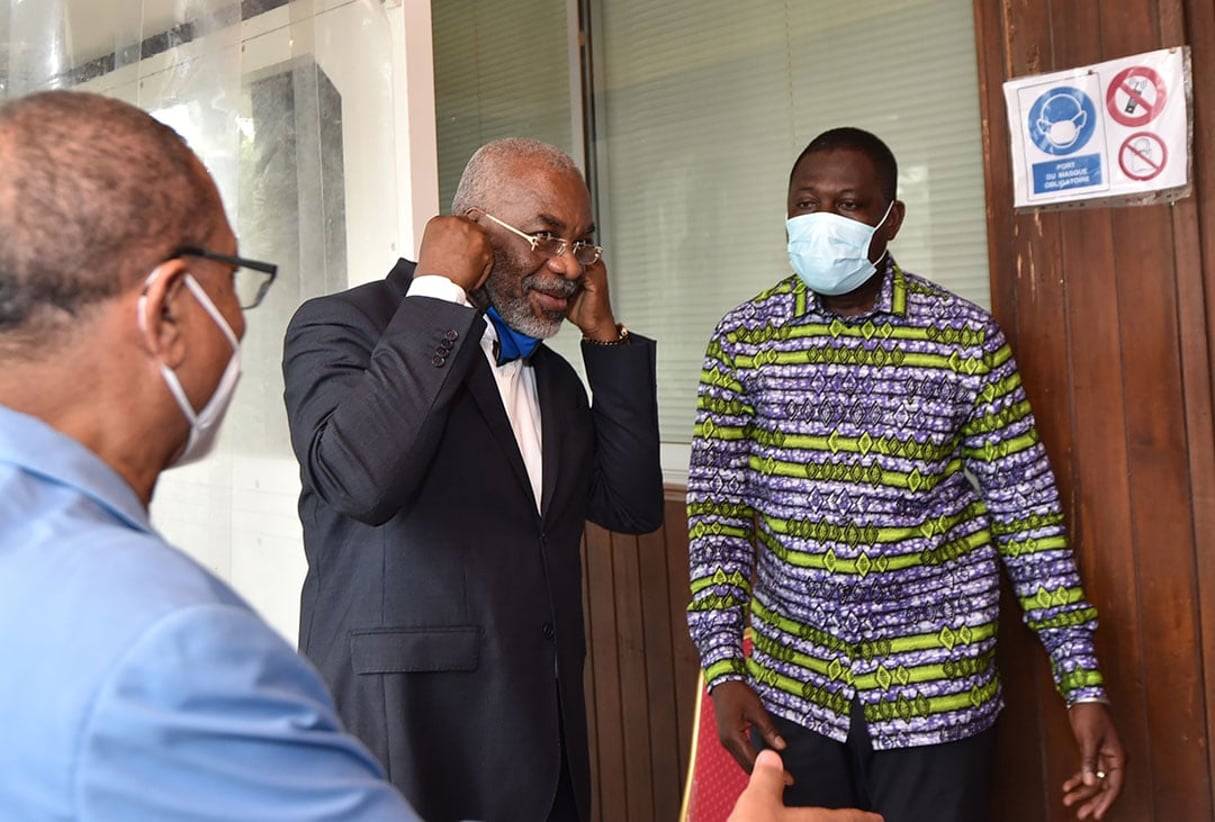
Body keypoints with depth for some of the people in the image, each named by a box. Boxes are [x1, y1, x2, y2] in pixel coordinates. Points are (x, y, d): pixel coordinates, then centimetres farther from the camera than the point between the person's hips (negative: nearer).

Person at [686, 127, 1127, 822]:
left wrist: (1084, 685, -5)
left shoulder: (967, 337, -6)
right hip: (790, 686, 2)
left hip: (935, 691, -1)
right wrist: (723, 669, -9)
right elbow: (719, 507, -2)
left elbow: (1028, 512, -3)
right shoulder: (743, 339, -2)